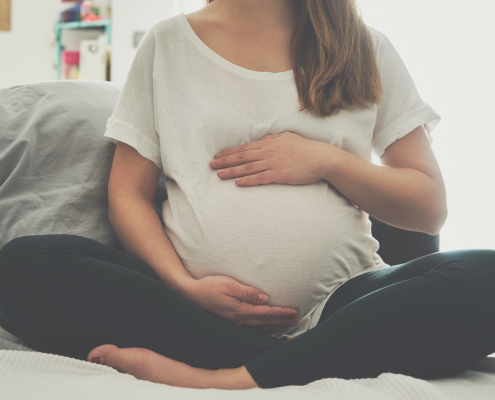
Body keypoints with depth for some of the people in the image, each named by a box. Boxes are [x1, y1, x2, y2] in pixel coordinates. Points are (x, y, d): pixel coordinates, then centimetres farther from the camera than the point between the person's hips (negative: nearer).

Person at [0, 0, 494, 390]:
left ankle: (226, 379, -30)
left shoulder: (367, 49, 13)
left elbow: (430, 209, 11)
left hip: (340, 300, 0)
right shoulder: (167, 43, 13)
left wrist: (328, 161, -6)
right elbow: (127, 195, 8)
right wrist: (185, 286, -10)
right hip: (197, 307, 1)